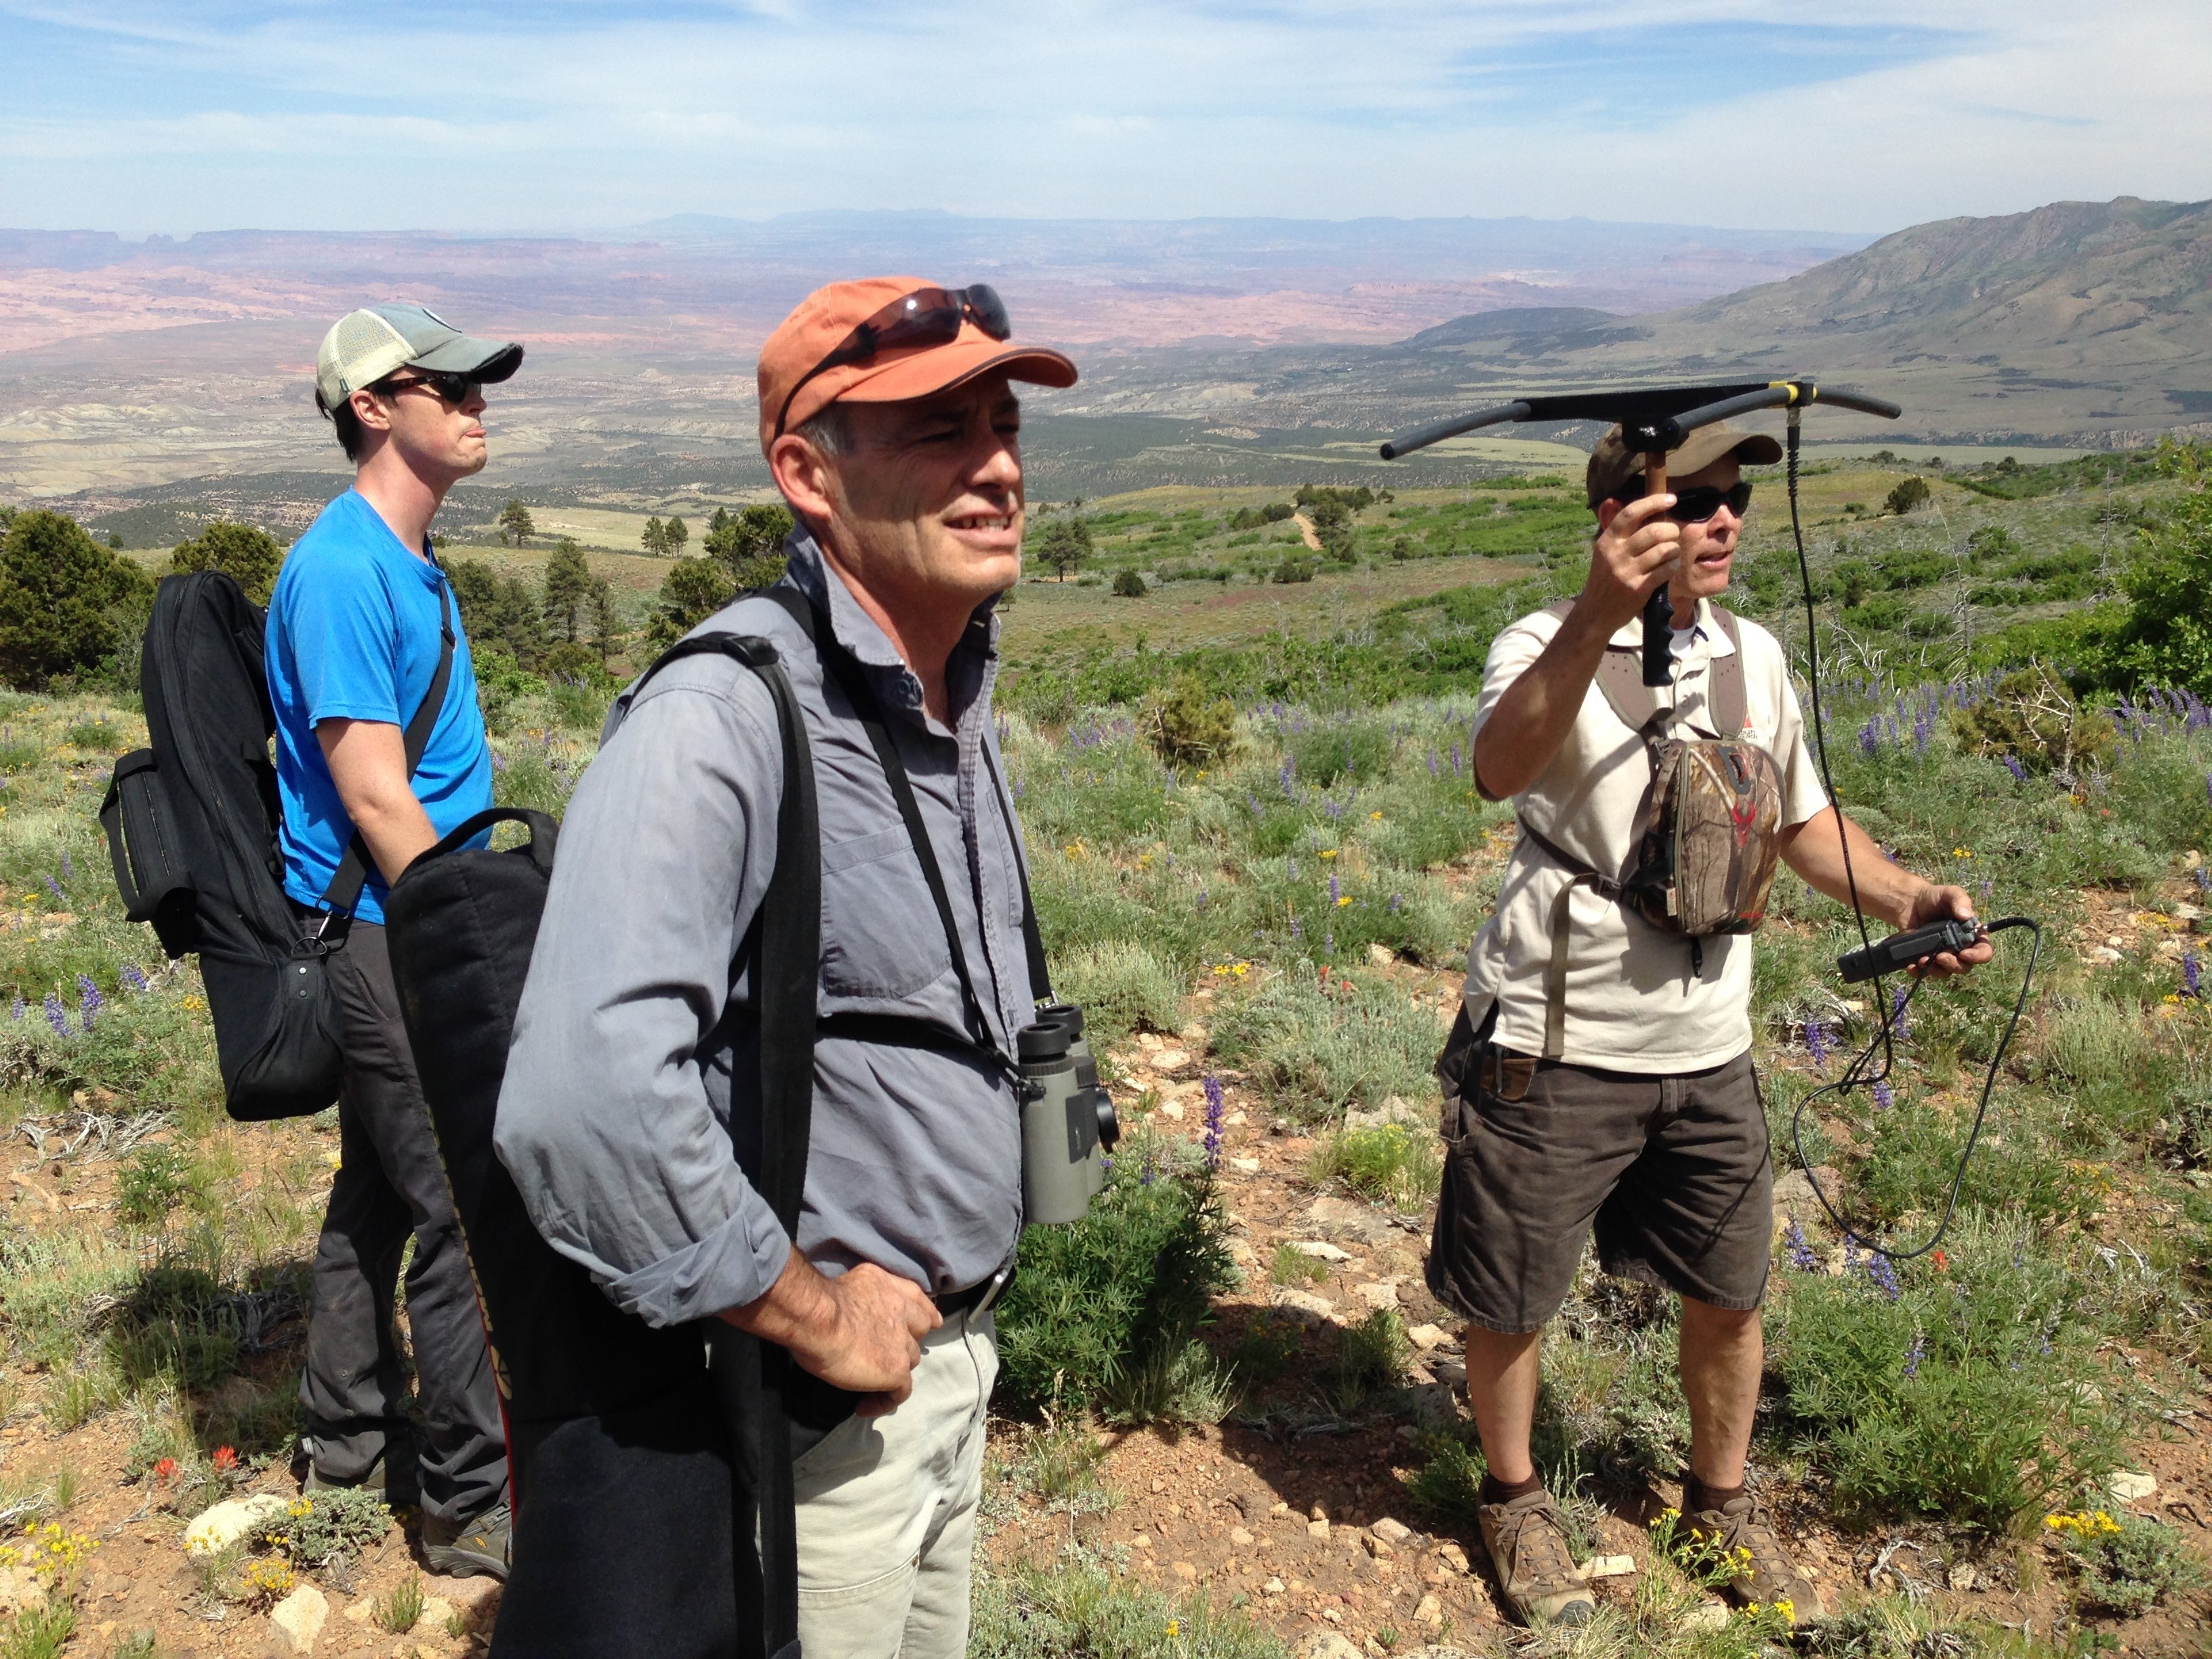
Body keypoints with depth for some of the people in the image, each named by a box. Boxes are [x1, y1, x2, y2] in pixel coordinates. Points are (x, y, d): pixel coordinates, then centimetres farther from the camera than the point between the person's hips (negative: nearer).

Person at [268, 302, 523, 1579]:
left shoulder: (412, 560, 13)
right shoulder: (344, 571, -18)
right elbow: (375, 799, -21)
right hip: (386, 939, -10)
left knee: (383, 1189, 19)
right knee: (462, 1213, -3)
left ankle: (351, 1438, 35)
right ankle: (474, 1503, 10)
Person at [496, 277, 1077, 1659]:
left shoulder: (955, 689, 2)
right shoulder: (728, 716, -27)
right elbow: (585, 1100, -40)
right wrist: (815, 1317, -25)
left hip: (955, 1349, 8)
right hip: (815, 1420, -8)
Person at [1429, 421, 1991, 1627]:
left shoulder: (1753, 656, 6)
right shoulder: (1548, 648, -14)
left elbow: (1801, 818, 18)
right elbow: (1502, 768, -36)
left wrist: (1904, 897, 0)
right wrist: (1600, 612, -48)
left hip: (1708, 1051, 6)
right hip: (1555, 1051, -5)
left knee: (1729, 1292, 18)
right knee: (1510, 1301, 10)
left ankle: (1721, 1501, 44)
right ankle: (1514, 1502, 37)